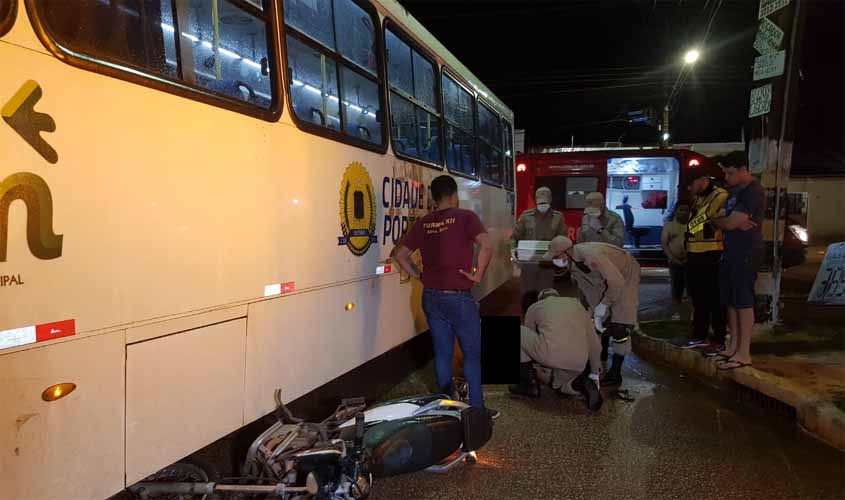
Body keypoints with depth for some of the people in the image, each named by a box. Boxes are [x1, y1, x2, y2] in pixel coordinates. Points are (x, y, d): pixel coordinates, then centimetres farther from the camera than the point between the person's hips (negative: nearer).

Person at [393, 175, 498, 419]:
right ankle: (477, 409, 16)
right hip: (458, 297, -5)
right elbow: (486, 246, -21)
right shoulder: (465, 217, -8)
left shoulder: (423, 223, 6)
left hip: (431, 297, 5)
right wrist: (477, 275, -10)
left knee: (442, 353, 13)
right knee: (472, 354, 8)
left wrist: (419, 275, 12)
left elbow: (401, 255, 8)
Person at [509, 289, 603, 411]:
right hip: (577, 363, 5)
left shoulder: (534, 307, 21)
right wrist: (594, 373, 37)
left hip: (549, 355, -5)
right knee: (558, 384, 36)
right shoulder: (576, 303, 27)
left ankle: (528, 383, 17)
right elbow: (594, 342, 25)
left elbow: (529, 337, 32)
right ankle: (583, 384, 4)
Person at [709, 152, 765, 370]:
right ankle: (733, 345, 22)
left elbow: (730, 223, -19)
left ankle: (744, 354, -1)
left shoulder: (754, 192, -15)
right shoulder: (734, 189, 14)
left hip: (746, 253, -9)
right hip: (730, 251, 9)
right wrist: (735, 222, -6)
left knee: (743, 301, -6)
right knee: (730, 300, 12)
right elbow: (726, 218, 16)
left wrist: (714, 219, 0)